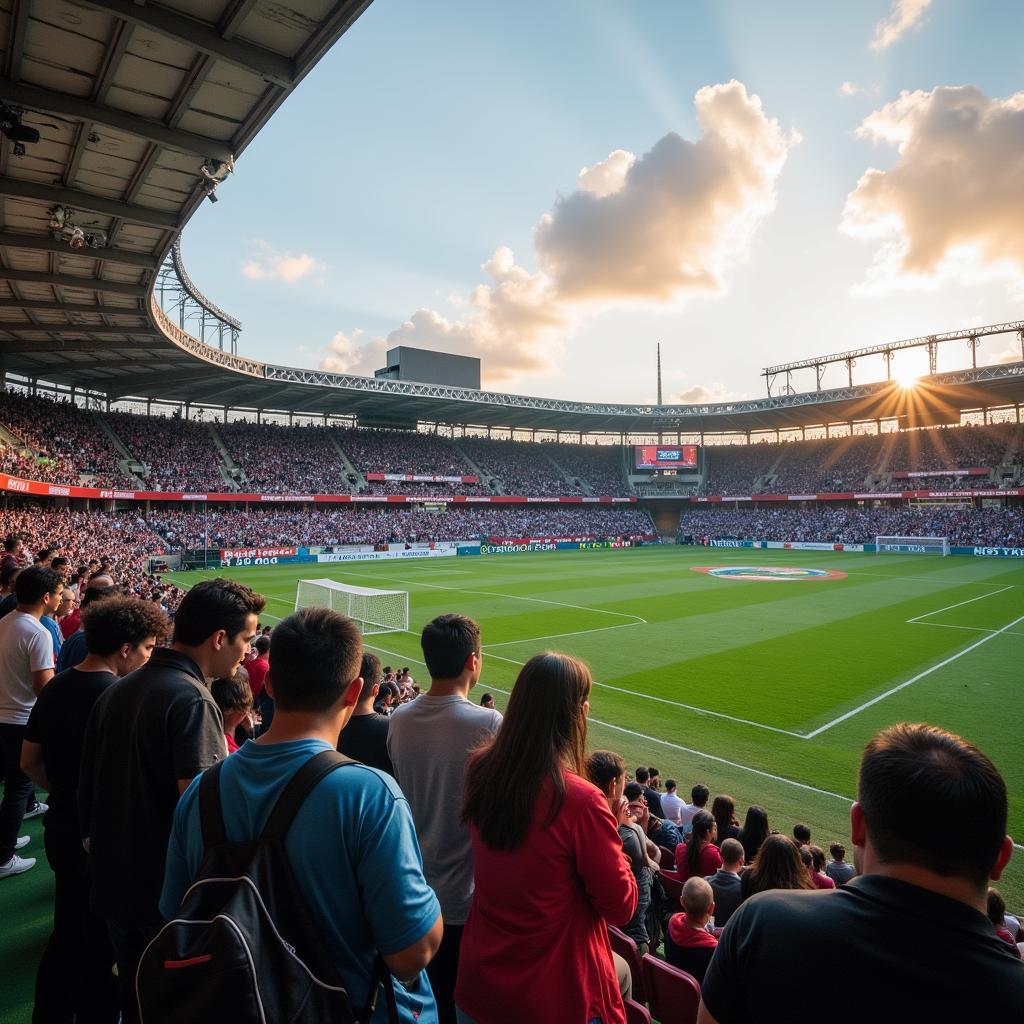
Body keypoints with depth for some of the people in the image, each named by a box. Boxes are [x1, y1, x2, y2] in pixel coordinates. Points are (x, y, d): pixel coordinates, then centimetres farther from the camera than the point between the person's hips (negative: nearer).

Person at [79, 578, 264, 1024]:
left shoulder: (117, 690, 3)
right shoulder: (191, 699, -25)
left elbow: (91, 784, 11)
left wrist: (95, 844, 21)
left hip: (115, 882, 8)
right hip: (170, 891, -8)